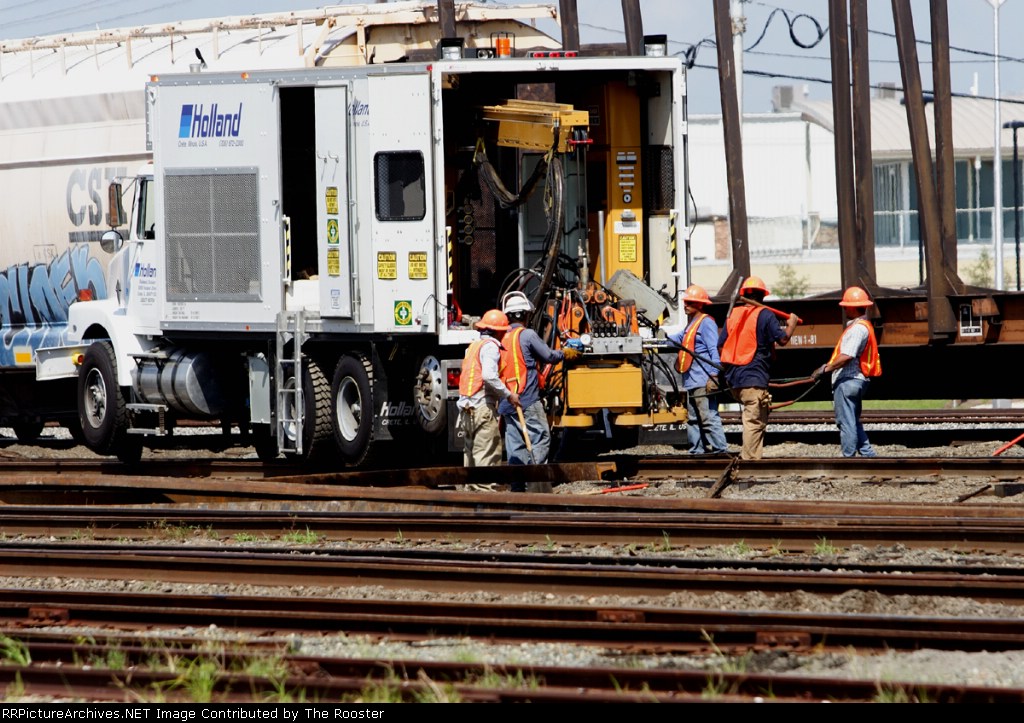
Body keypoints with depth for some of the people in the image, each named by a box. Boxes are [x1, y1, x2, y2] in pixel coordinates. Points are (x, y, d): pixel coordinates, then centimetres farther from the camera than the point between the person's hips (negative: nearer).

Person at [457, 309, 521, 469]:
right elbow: (489, 376, -21)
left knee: (471, 452, 13)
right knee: (487, 455, -11)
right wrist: (508, 395, -15)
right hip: (483, 407, -9)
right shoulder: (490, 346, -8)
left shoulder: (473, 346, 21)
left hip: (467, 408, 9)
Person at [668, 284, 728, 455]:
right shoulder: (691, 325, 22)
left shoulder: (706, 323, -7)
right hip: (691, 382, 10)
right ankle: (697, 451, 17)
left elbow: (714, 350, -14)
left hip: (703, 382, -10)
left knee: (708, 417, -14)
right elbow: (676, 338, 31)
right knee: (693, 419, 13)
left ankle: (720, 449, -15)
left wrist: (713, 376, -21)